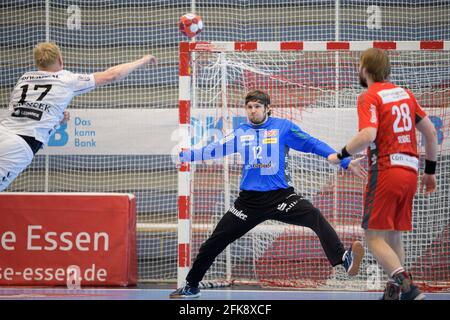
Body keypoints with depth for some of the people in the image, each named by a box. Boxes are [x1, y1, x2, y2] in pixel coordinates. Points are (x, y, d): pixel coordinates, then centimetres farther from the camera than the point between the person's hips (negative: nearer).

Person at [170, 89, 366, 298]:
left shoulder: (283, 127, -1)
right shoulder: (240, 133, 9)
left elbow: (313, 145, -3)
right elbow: (215, 150, 19)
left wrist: (346, 162, -8)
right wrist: (184, 155, 19)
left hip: (281, 196, -3)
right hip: (249, 200, 3)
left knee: (314, 217, -30)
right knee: (216, 240, 5)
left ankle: (344, 260, -44)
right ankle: (191, 286, 21)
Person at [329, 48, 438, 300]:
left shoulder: (370, 97, -7)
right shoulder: (404, 93, 14)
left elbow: (368, 135, -23)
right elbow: (431, 132, 16)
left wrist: (341, 155, -9)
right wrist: (430, 171, 23)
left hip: (385, 172, -7)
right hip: (410, 172, 7)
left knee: (374, 236, -5)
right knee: (394, 236, 14)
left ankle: (403, 281, -24)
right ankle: (399, 289, 8)